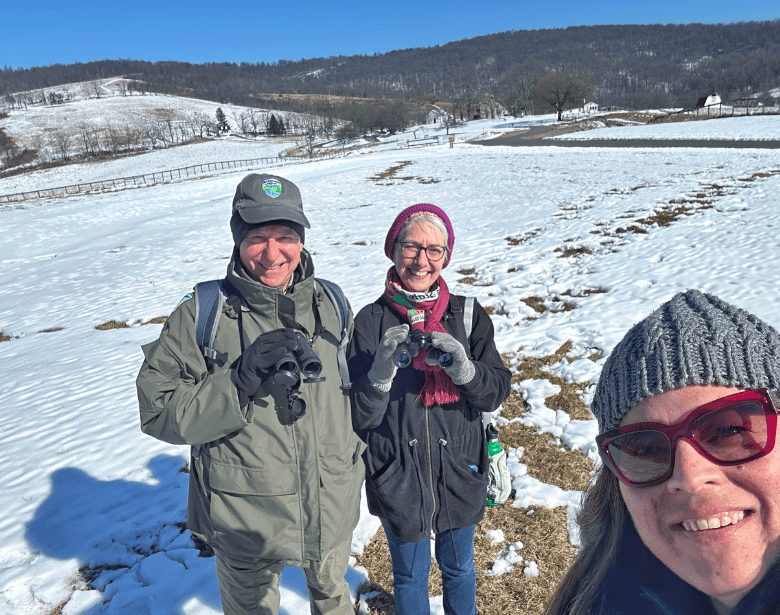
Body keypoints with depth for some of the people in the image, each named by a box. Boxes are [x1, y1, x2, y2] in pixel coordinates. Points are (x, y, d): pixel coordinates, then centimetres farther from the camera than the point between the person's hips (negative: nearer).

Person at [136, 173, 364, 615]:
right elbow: (158, 411, -17)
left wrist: (356, 463, 9)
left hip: (333, 510, 3)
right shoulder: (201, 316, -16)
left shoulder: (331, 304, -5)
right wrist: (242, 376, -30)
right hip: (245, 520, -2)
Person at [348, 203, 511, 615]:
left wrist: (463, 368, -27)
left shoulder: (468, 315, -6)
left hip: (459, 473, 2)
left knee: (458, 568, 26)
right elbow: (360, 418, -14)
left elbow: (497, 392, -8)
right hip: (398, 478, -2)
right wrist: (382, 370, -32)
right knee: (410, 575, 21)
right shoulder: (371, 321, -12)